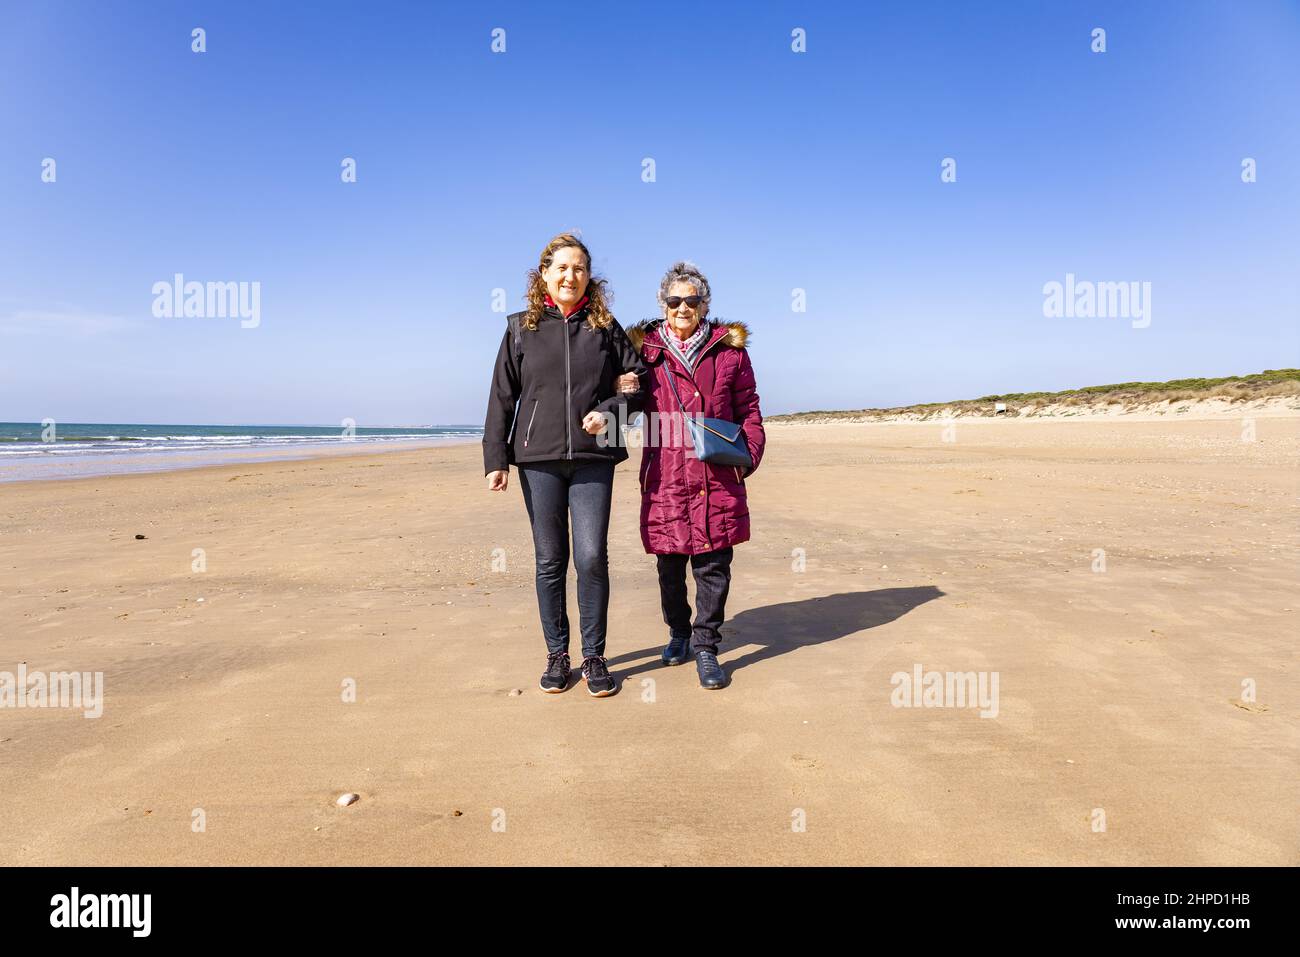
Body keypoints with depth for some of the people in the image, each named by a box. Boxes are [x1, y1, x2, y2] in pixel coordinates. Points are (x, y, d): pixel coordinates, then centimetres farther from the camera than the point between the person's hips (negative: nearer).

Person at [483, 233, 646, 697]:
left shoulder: (605, 327, 9)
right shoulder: (521, 328, 8)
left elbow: (638, 384, 11)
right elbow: (502, 398, 6)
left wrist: (608, 411, -8)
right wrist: (496, 459, -1)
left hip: (593, 458, 0)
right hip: (538, 458, 0)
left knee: (592, 558, -4)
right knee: (549, 561, 6)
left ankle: (594, 656, 12)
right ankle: (557, 655, 19)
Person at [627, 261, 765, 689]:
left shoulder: (729, 349, 10)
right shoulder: (645, 349, 8)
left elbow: (748, 408, 11)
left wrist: (748, 453, 0)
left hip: (718, 477, 0)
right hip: (666, 475, 0)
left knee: (713, 564, 1)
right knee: (670, 565, 11)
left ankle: (705, 646, 14)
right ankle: (678, 633, 33)